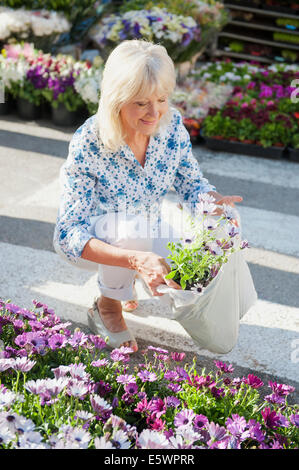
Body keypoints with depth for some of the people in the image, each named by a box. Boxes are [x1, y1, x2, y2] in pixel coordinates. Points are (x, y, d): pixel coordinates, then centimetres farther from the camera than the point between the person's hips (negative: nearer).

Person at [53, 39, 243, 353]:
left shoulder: (172, 124, -17)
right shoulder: (88, 144, -31)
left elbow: (191, 183, -4)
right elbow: (69, 234, -33)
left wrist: (215, 201, -29)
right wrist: (135, 259, -48)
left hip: (145, 235, 5)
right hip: (89, 241, -5)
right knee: (132, 227, -39)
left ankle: (123, 279, 14)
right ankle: (106, 309, -8)